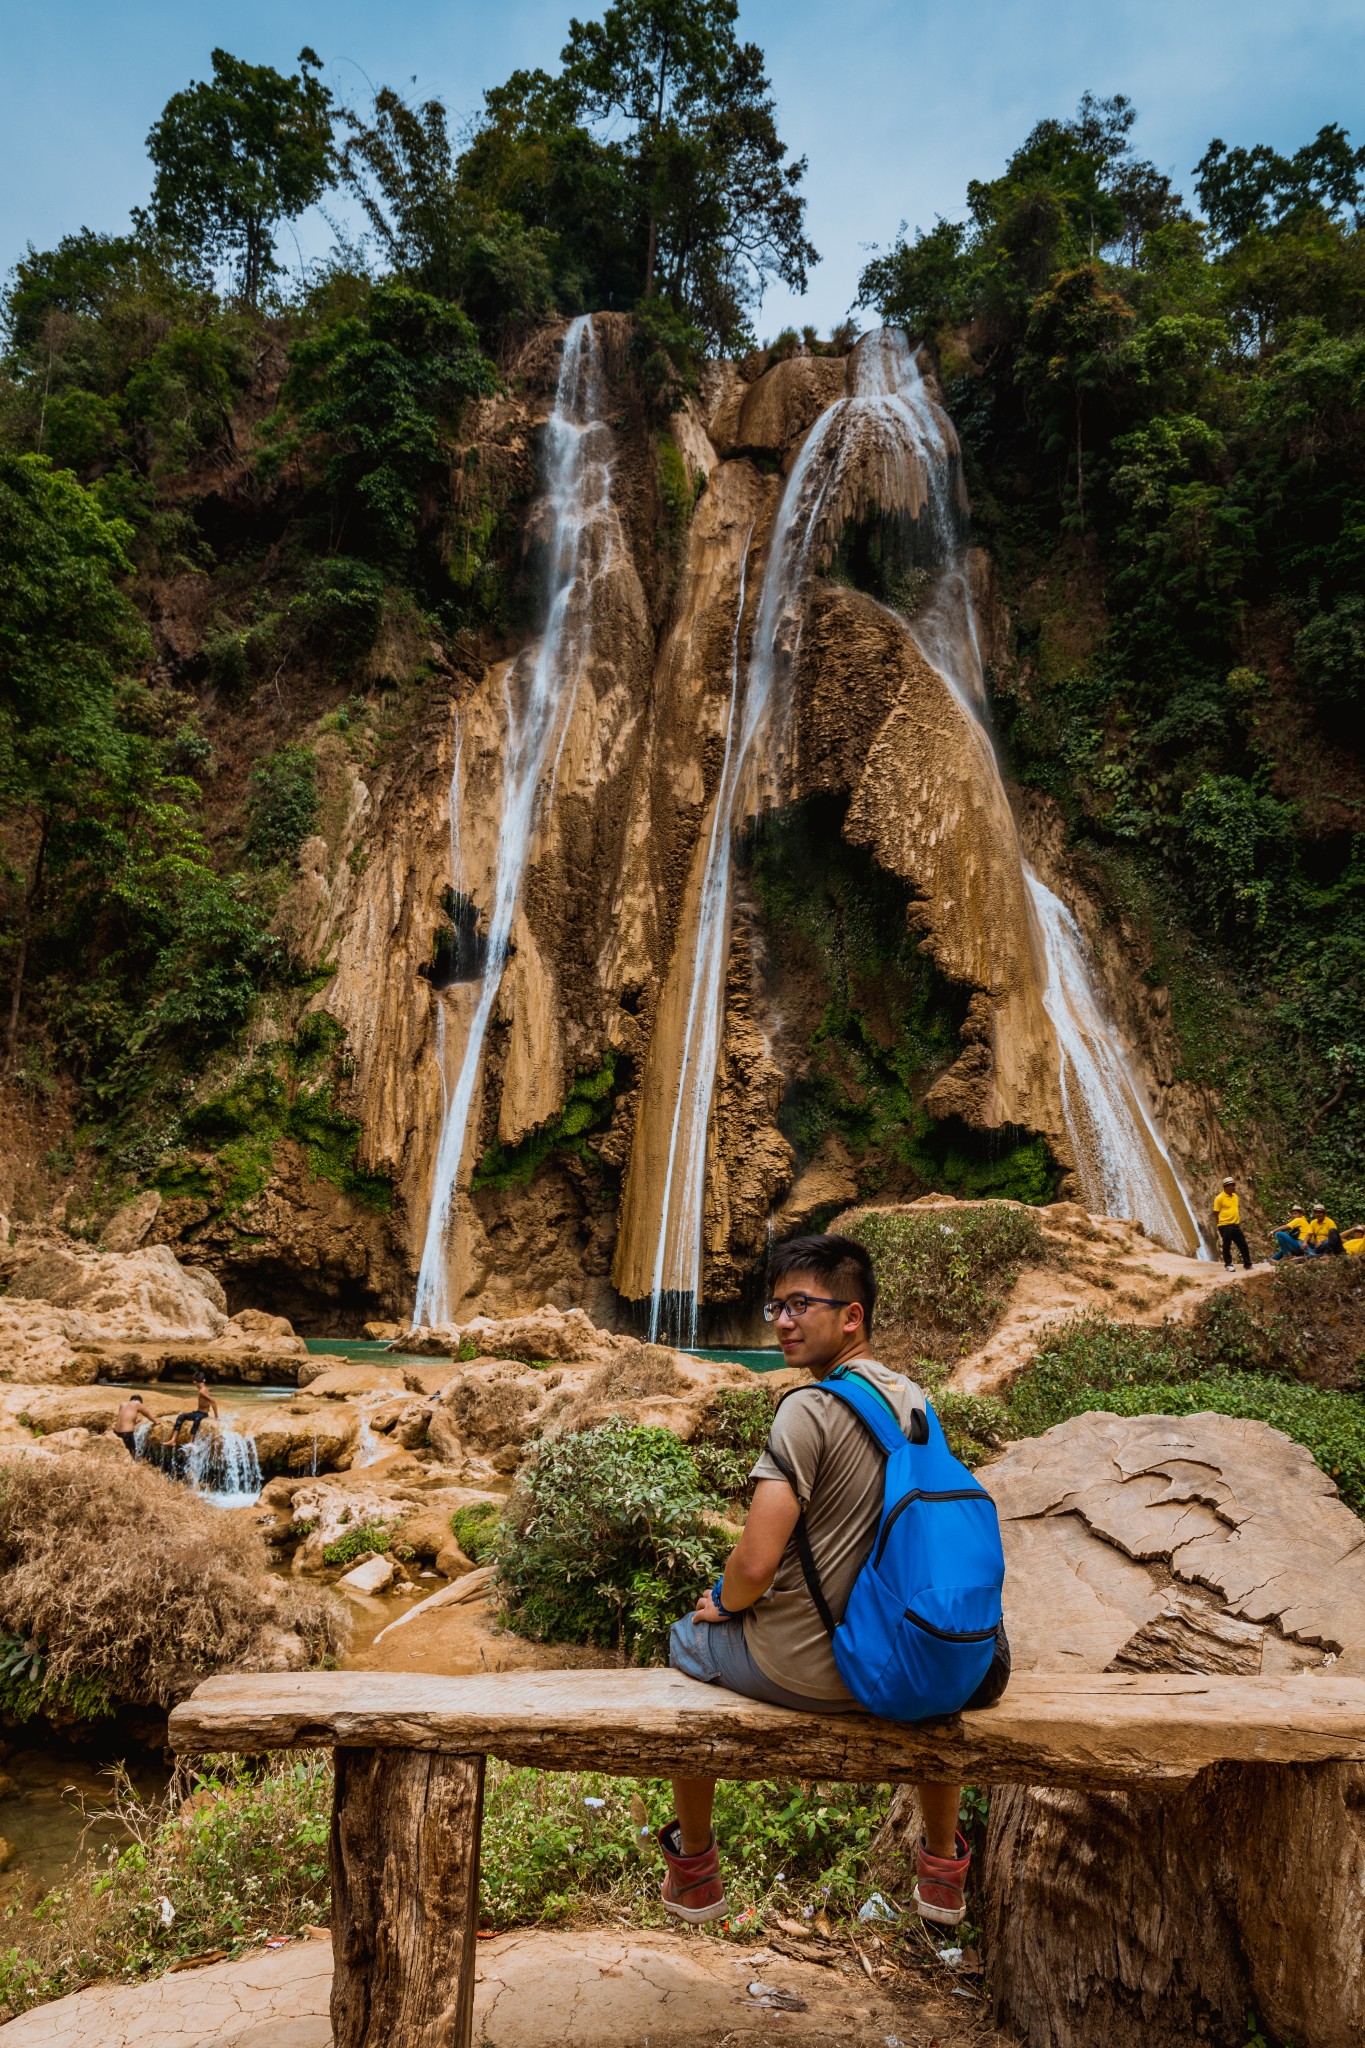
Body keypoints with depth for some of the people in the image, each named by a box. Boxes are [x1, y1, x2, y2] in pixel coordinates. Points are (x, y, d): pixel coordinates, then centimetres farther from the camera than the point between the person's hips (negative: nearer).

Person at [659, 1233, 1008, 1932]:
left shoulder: (810, 1408, -24)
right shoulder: (915, 1401, 0)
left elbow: (756, 1565, -27)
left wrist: (720, 1601, -4)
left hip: (803, 1667, -6)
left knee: (687, 1640, 26)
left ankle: (693, 1872, 38)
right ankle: (943, 1870, 50)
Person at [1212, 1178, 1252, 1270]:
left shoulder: (1235, 1196, 11)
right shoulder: (1219, 1198, -10)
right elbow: (1216, 1213, -8)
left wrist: (1239, 1220, 17)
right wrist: (1219, 1226, -9)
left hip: (1236, 1225, 7)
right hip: (1225, 1226, -7)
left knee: (1243, 1245, 9)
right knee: (1226, 1246, 3)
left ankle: (1247, 1265, 19)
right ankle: (1228, 1265, 13)